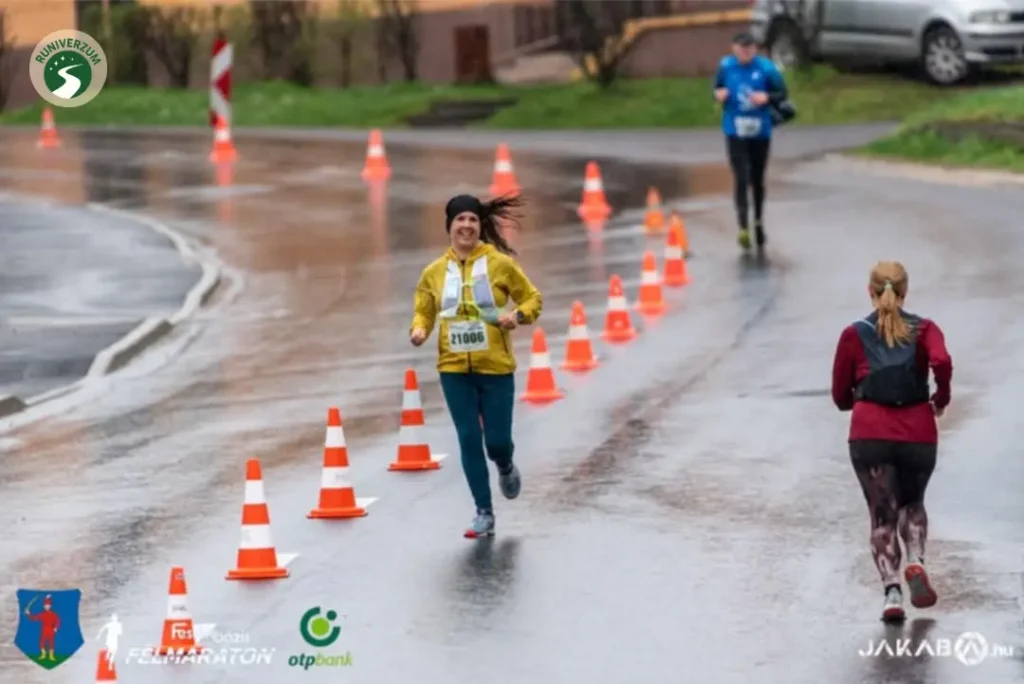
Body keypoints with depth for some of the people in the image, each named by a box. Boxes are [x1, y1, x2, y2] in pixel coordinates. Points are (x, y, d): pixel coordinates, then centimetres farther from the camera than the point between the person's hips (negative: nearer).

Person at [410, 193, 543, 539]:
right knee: (469, 440, 0)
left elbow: (532, 298, 2)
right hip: (455, 370, 2)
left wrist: (519, 315, -18)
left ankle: (506, 468, 40)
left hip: (496, 368, -2)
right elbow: (423, 311, 10)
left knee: (497, 440, 1)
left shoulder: (500, 263, -5)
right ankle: (484, 514, 12)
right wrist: (419, 330, -12)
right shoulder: (434, 272, 2)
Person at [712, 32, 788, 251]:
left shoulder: (766, 68, -10)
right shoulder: (726, 66, -5)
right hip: (735, 131, 0)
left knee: (758, 179, 13)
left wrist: (766, 97, -22)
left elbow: (782, 94, -3)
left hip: (760, 131, 0)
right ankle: (743, 227, -12)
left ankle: (758, 223, 33)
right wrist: (719, 95, -13)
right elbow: (717, 88, 10)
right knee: (741, 178, -12)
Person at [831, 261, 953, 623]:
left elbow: (840, 397, 8)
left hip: (869, 436, -1)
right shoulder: (924, 330, 4)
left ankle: (892, 591, -10)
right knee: (912, 504, 24)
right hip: (918, 435, 1)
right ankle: (915, 562, -3)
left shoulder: (853, 336, 5)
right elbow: (942, 362, -17)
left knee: (883, 515, 6)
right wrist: (942, 397, 0)